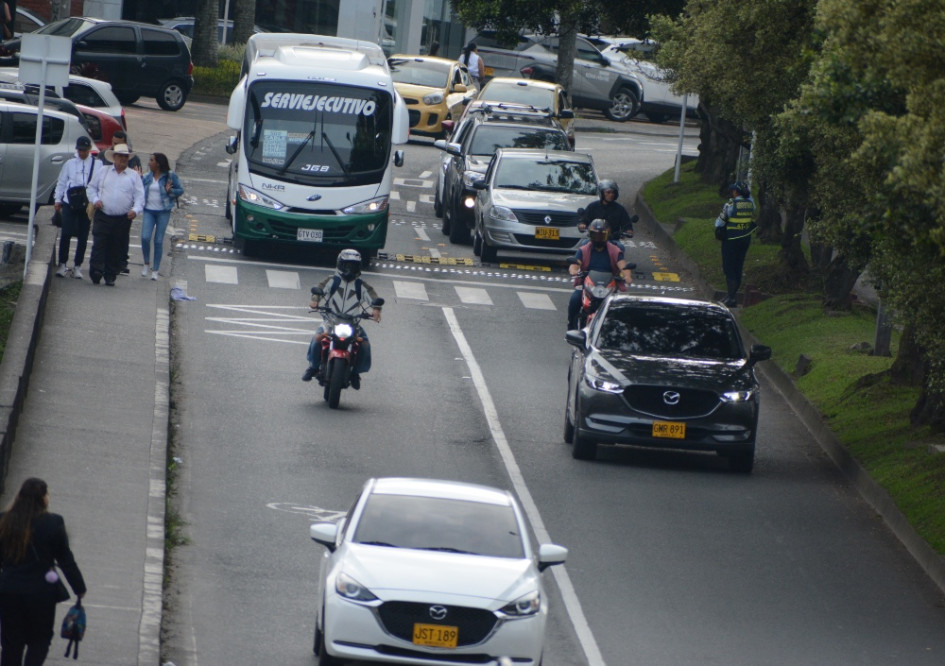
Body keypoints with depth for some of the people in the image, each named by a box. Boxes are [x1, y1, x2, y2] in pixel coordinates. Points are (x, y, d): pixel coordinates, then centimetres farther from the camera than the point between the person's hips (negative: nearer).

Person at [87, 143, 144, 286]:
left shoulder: (134, 176, 9)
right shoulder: (103, 171, 12)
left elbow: (139, 196, 3)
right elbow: (92, 188, 17)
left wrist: (135, 210, -15)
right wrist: (95, 200, -3)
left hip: (123, 219, 0)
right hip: (103, 217, 0)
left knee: (117, 249, 2)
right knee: (99, 244, -13)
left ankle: (110, 276, 10)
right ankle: (96, 270, -17)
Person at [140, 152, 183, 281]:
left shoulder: (170, 176, -3)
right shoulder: (147, 177, 8)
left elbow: (180, 190, 1)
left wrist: (170, 191, -17)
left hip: (163, 212, -3)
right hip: (149, 211, 3)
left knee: (158, 241, 1)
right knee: (145, 237, -11)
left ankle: (155, 270, 9)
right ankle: (146, 263, 13)